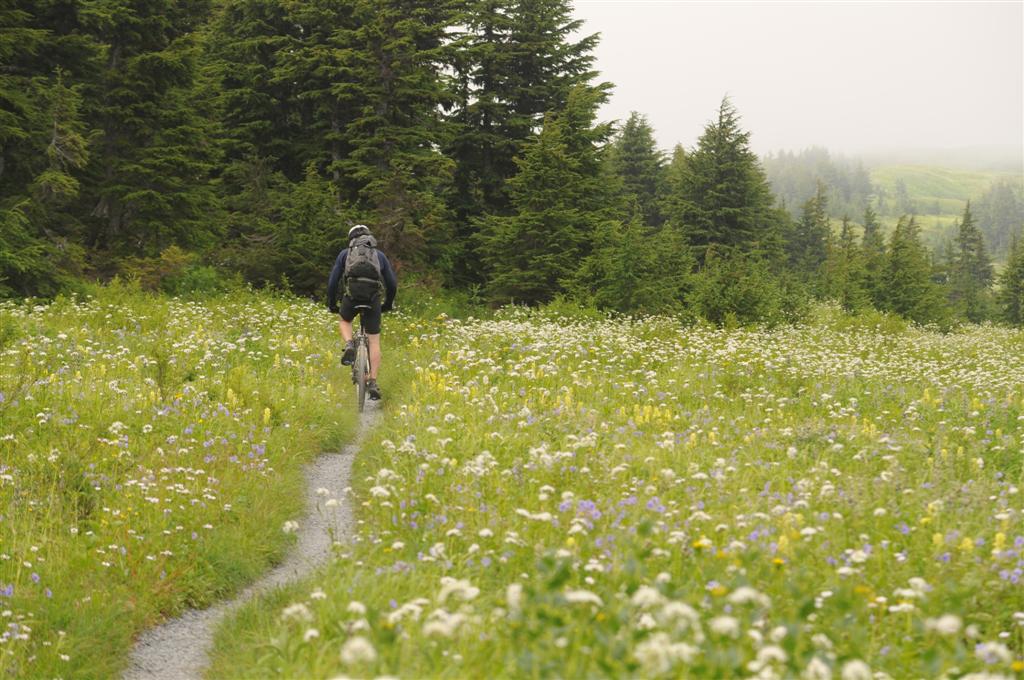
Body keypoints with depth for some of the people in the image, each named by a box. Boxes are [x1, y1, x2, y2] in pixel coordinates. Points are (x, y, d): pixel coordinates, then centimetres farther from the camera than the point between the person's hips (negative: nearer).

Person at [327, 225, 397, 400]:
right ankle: (373, 383, 0)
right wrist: (388, 304, 37)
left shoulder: (345, 254, 22)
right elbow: (392, 283, 23)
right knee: (374, 341, 9)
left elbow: (333, 281, 16)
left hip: (352, 294, -1)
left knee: (344, 320, 32)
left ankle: (349, 346, 2)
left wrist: (332, 304, 27)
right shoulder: (379, 255, 25)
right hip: (373, 298, 1)